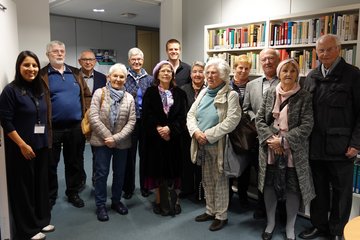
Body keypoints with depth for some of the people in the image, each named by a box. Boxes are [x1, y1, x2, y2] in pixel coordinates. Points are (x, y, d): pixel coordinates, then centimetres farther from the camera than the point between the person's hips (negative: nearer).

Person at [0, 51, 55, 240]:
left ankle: (41, 220, 33)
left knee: (41, 183, 16)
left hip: (41, 146, 6)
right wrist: (23, 145, -17)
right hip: (21, 149, -6)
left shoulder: (40, 89, 8)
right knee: (23, 187, 6)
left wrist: (46, 141, 11)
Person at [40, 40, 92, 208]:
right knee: (51, 165, 10)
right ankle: (50, 196, 27)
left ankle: (73, 193, 30)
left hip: (76, 127, 3)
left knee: (75, 163, 14)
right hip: (52, 128, -3)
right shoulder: (42, 75, -2)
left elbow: (87, 96, 11)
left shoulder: (76, 73, 11)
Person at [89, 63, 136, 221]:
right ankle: (101, 205, 18)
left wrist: (116, 138, -14)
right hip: (102, 141, -2)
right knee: (101, 173, 4)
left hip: (122, 142, 3)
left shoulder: (129, 98, 2)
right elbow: (93, 117, -11)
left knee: (119, 173, 13)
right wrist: (107, 137, -13)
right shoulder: (99, 93, -4)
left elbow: (131, 121, -3)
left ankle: (116, 201, 31)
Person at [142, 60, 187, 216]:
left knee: (173, 169, 5)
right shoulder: (150, 93, 2)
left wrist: (170, 128, -16)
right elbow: (146, 116, -6)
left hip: (174, 138, 1)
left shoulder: (179, 93, 6)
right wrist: (159, 130, -17)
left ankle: (174, 201, 16)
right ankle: (159, 201, 16)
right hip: (155, 138, -1)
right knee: (158, 169, 4)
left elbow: (182, 116, -1)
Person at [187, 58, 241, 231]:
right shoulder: (203, 93, 9)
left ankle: (221, 216, 22)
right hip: (202, 145, 6)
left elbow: (231, 121, -22)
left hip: (219, 145, -6)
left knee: (220, 181, 6)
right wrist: (196, 132, -13)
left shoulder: (231, 95, -10)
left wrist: (209, 135, -22)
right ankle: (210, 211, 33)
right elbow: (191, 114, 6)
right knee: (207, 180, 17)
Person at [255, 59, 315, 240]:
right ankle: (270, 223, 33)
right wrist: (270, 139, -13)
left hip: (293, 152, -2)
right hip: (269, 150, 3)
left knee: (292, 189, 7)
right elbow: (259, 119, 2)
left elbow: (307, 126, -11)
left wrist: (283, 141, -17)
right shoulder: (269, 94, 4)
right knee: (269, 186, 12)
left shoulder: (304, 97, -4)